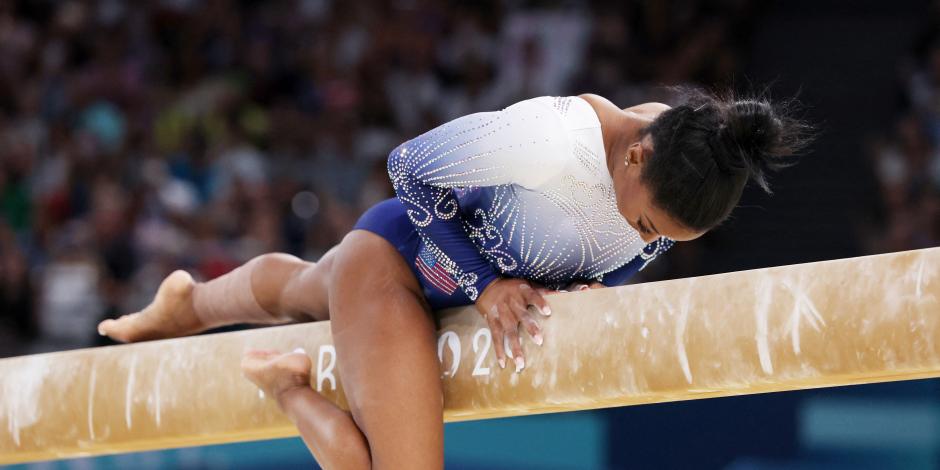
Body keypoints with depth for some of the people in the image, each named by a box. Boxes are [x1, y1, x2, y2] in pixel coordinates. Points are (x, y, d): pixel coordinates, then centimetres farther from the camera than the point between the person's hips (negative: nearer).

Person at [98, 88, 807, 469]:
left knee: (294, 290, 36)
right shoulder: (549, 140, -44)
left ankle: (187, 304, 67)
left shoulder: (680, 171, -22)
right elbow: (408, 168, -27)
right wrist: (486, 287, -25)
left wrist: (594, 290, -17)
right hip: (396, 260, -7)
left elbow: (634, 249, 3)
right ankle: (289, 388, 7)